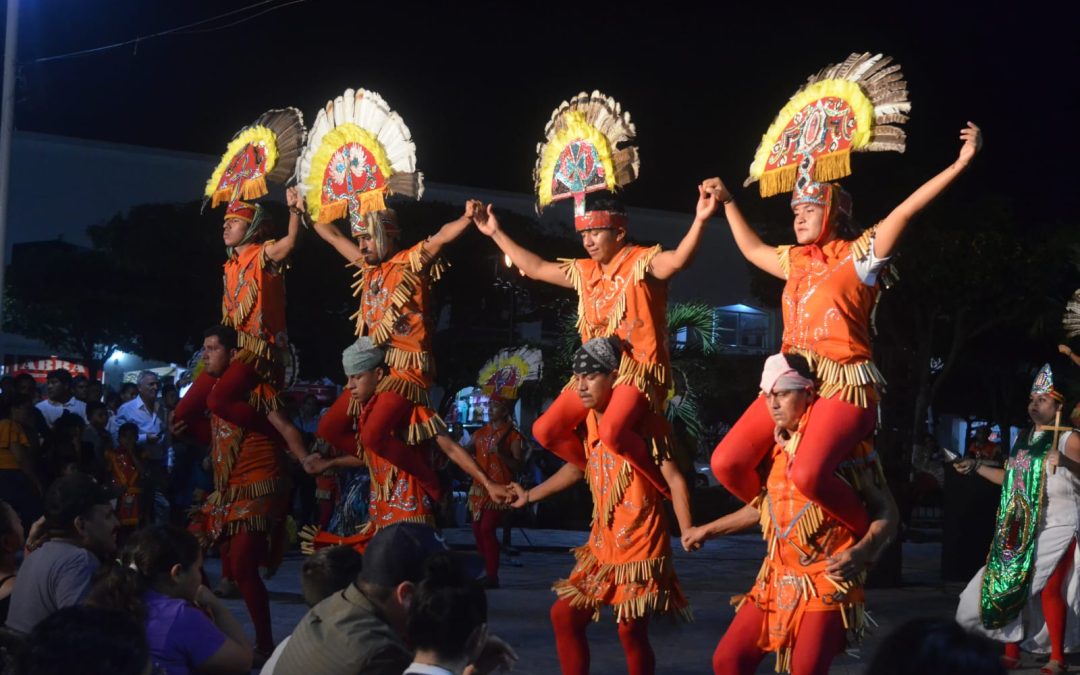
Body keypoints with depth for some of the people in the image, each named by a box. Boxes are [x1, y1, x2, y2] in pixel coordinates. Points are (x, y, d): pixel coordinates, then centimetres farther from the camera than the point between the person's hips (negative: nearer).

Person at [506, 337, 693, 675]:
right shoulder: (588, 421, 7)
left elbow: (674, 479, -17)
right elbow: (579, 466, 25)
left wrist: (688, 533, -27)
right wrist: (530, 495, 29)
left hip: (640, 546, -7)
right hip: (602, 545, 7)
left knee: (631, 631, -5)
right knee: (564, 614, 7)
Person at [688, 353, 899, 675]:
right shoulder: (775, 447, 9)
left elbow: (887, 512, -9)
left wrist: (862, 553, -27)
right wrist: (707, 530, 27)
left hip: (826, 583, -7)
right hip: (776, 580, 7)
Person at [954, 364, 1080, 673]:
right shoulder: (1024, 440, 15)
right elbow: (1012, 479, 24)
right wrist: (976, 467, 20)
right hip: (1022, 531, 7)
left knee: (1048, 588, -18)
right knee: (1009, 587, 6)